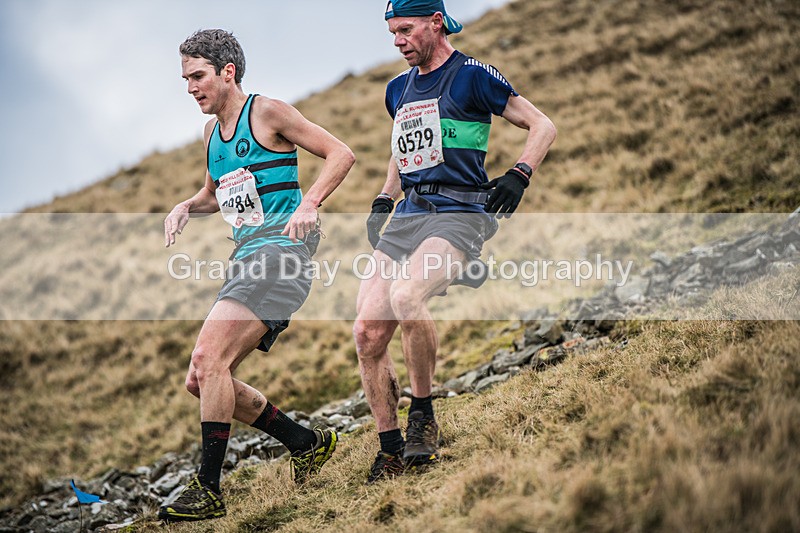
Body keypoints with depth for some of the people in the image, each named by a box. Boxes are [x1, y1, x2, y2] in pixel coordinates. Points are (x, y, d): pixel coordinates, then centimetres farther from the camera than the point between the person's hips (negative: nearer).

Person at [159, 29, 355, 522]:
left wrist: (310, 203, -19)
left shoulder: (266, 113, -4)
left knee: (209, 358, -22)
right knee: (203, 379, 6)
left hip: (278, 251, -9)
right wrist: (187, 207, 13)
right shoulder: (213, 132, 19)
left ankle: (208, 490, -17)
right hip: (246, 260, 9)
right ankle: (309, 443, 17)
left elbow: (342, 153, -5)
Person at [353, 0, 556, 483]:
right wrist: (383, 201, 22)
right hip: (409, 215, 7)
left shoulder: (471, 76, -2)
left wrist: (519, 175, -16)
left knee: (406, 296, -34)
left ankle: (423, 416, -15)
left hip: (460, 213, -7)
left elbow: (543, 126, -1)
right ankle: (392, 452, 5)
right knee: (368, 333, -7)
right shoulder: (398, 90, 19)